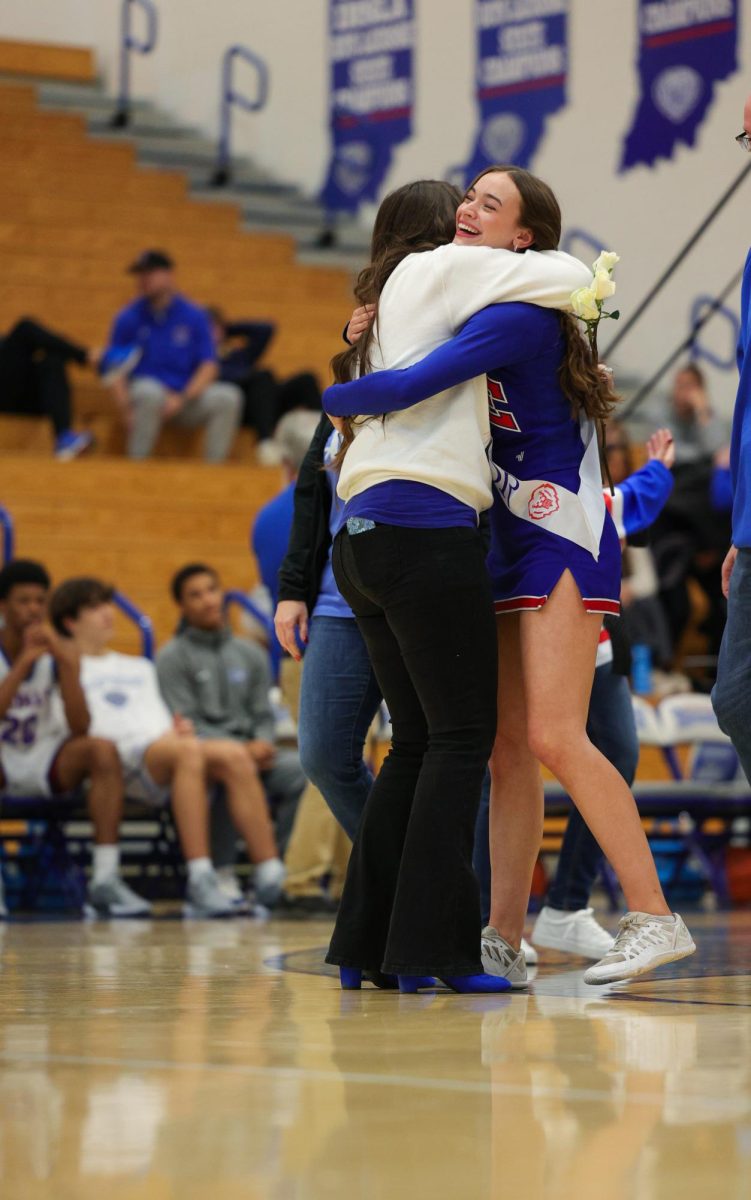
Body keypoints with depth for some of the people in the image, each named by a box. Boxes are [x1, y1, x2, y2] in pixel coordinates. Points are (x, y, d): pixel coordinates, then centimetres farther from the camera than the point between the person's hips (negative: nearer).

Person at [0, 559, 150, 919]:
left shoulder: (61, 651, -2)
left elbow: (80, 728, -13)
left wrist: (66, 662, -22)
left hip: (48, 762, 3)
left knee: (102, 749, -26)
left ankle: (105, 880, -30)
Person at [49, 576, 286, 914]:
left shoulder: (140, 667, 38)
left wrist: (179, 729, 3)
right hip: (120, 760, -6)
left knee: (232, 755, -27)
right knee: (188, 750, -38)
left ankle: (271, 876, -38)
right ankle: (200, 881, -48)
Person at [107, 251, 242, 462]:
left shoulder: (195, 316, 6)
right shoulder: (127, 319, 4)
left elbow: (209, 366, 1)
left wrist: (182, 399, -15)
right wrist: (127, 411, -16)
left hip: (187, 397, 2)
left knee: (228, 396, -25)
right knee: (151, 392, -38)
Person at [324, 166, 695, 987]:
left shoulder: (519, 317, -17)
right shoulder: (469, 303, 12)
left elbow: (408, 388, -25)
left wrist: (334, 398, -6)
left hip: (564, 543, -9)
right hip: (508, 548, 9)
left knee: (555, 737, -17)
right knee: (506, 746, 4)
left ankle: (654, 919, -14)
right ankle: (504, 942, 5)